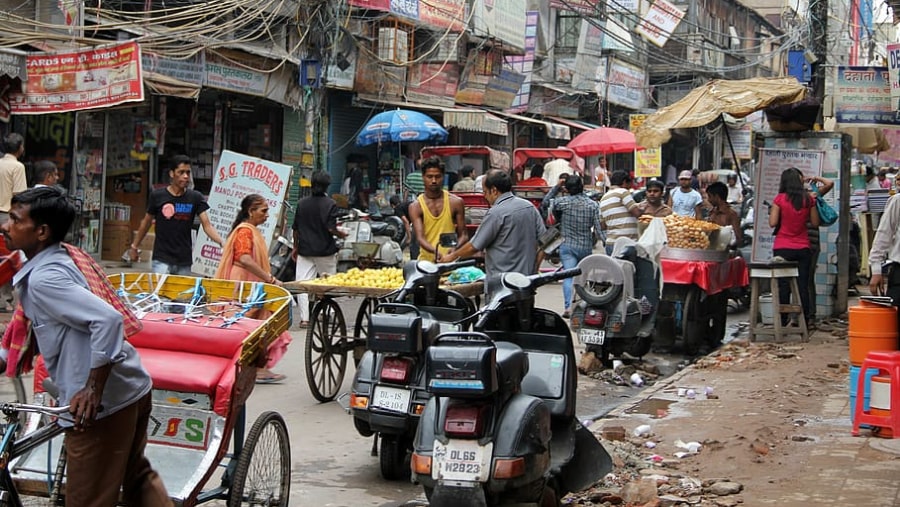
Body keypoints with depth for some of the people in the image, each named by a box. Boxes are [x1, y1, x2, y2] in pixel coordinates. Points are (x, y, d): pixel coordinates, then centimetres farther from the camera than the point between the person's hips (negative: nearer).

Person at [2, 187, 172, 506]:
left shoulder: (43, 278, -18)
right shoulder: (57, 261, 11)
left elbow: (108, 319, -30)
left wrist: (93, 390, -26)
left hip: (102, 403, -10)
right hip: (132, 388, 10)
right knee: (137, 477, 27)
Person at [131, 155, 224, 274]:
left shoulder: (195, 198, 1)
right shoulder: (157, 196, -2)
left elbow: (207, 225, -6)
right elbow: (146, 222, 10)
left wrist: (222, 242, -23)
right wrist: (134, 246, 14)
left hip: (184, 261, 2)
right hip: (161, 260, -2)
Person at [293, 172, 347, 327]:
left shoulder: (302, 203, 2)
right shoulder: (330, 204, -9)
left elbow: (295, 228, 5)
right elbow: (331, 229, -15)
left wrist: (296, 247, 18)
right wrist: (342, 234, 6)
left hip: (305, 250, 2)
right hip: (325, 250, -2)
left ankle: (304, 318, -6)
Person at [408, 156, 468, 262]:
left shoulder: (456, 202, 5)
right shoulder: (416, 206, 2)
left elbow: (463, 235, 7)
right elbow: (420, 237, -9)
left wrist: (455, 249, -15)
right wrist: (435, 252, -29)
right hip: (427, 260, 0)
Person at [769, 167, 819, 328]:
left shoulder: (780, 199, -9)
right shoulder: (808, 199, -1)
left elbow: (772, 223, -9)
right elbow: (815, 222, 5)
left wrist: (772, 211, 9)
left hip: (783, 248, -2)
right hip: (803, 248, 2)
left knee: (783, 285, 3)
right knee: (803, 285, 6)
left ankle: (782, 321, 4)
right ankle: (804, 321, 8)